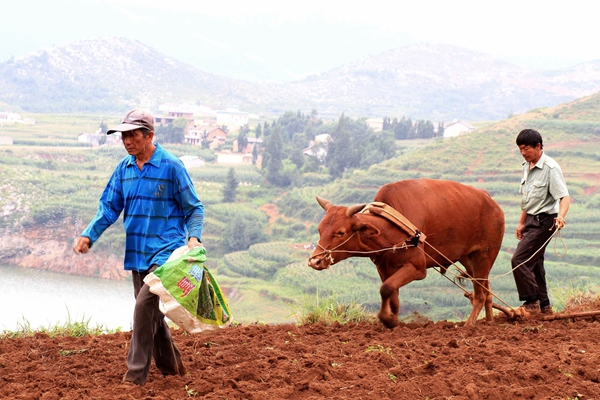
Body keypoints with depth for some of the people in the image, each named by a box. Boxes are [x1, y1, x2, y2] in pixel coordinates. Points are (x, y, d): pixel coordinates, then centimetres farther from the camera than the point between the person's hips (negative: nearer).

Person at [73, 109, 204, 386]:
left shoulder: (171, 166, -9)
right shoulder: (124, 169, 7)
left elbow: (194, 208, -2)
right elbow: (109, 207, 10)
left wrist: (194, 237, -18)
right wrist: (88, 235, -5)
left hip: (166, 251, -7)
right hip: (137, 254, 7)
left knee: (144, 305, -19)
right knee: (151, 314, 13)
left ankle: (135, 375, -16)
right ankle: (171, 368, 30)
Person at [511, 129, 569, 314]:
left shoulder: (550, 168, -17)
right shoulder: (526, 166, 10)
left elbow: (564, 196, -23)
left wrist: (561, 216, -41)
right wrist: (521, 223, 22)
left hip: (544, 221, -9)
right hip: (531, 220, 9)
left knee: (519, 260, -15)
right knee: (534, 262, 12)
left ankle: (531, 302, -7)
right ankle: (544, 306, 20)